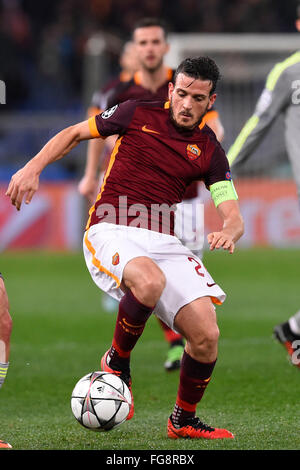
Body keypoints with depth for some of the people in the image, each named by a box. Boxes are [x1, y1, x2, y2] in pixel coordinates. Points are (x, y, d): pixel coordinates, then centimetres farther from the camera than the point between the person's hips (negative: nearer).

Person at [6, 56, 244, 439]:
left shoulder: (210, 151, 9)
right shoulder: (137, 114, 4)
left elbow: (233, 217, 4)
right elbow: (74, 134, 15)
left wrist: (228, 232, -21)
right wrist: (33, 167, 0)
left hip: (163, 241, 3)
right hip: (110, 232, -3)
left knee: (206, 335, -13)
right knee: (150, 281, -38)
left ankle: (183, 420, 14)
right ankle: (117, 362, -8)